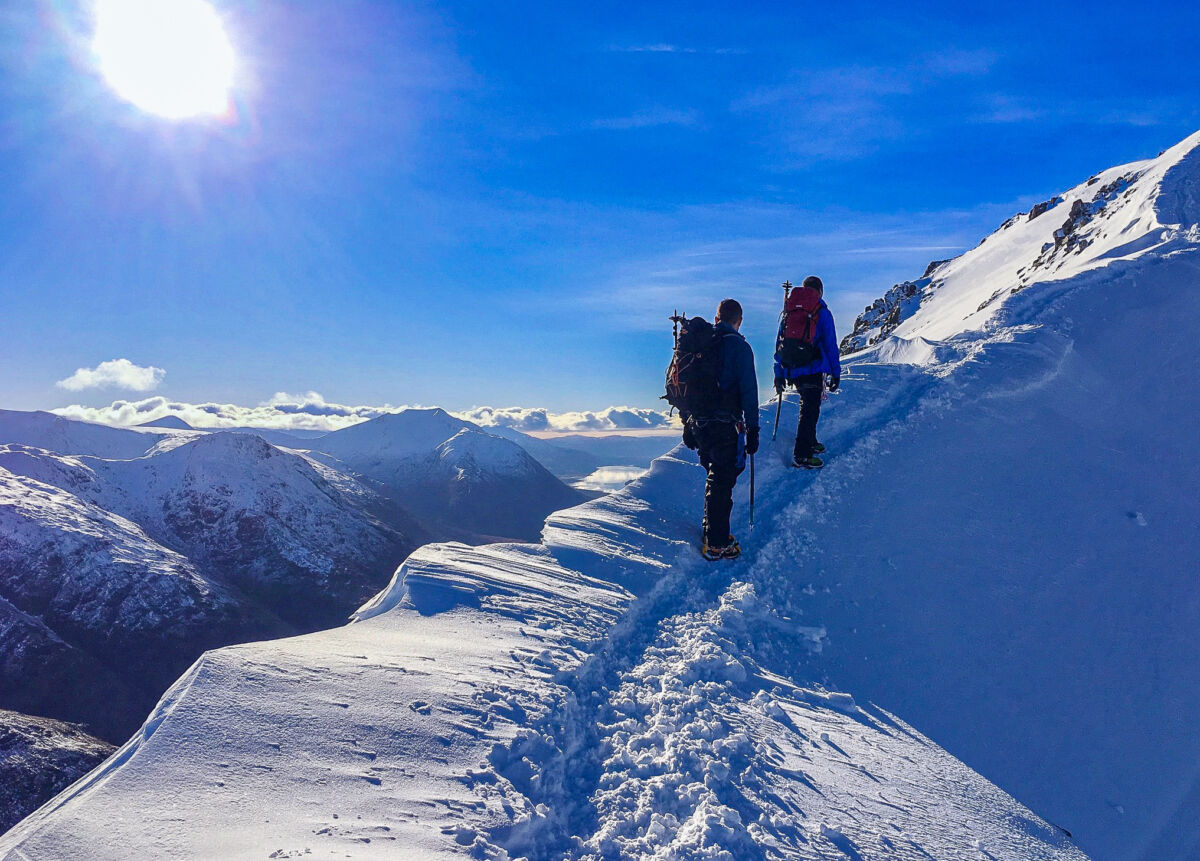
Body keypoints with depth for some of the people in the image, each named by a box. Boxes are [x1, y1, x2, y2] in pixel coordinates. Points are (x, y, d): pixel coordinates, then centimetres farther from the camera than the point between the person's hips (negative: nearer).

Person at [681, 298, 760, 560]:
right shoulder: (739, 347, -8)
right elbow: (749, 391, -13)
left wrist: (688, 425, 20)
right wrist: (753, 430, -7)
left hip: (698, 423, 6)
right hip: (725, 427, -6)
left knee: (715, 478, 20)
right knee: (722, 482, 1)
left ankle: (711, 531, 30)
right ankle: (717, 544, 6)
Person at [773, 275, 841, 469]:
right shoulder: (822, 313, -5)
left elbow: (779, 344, 9)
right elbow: (830, 345, -6)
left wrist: (779, 374, 13)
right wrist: (836, 373, 1)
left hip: (793, 370, 6)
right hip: (813, 369, -6)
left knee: (808, 405, 23)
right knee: (810, 410, -3)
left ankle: (809, 443, 31)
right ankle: (801, 455, -5)